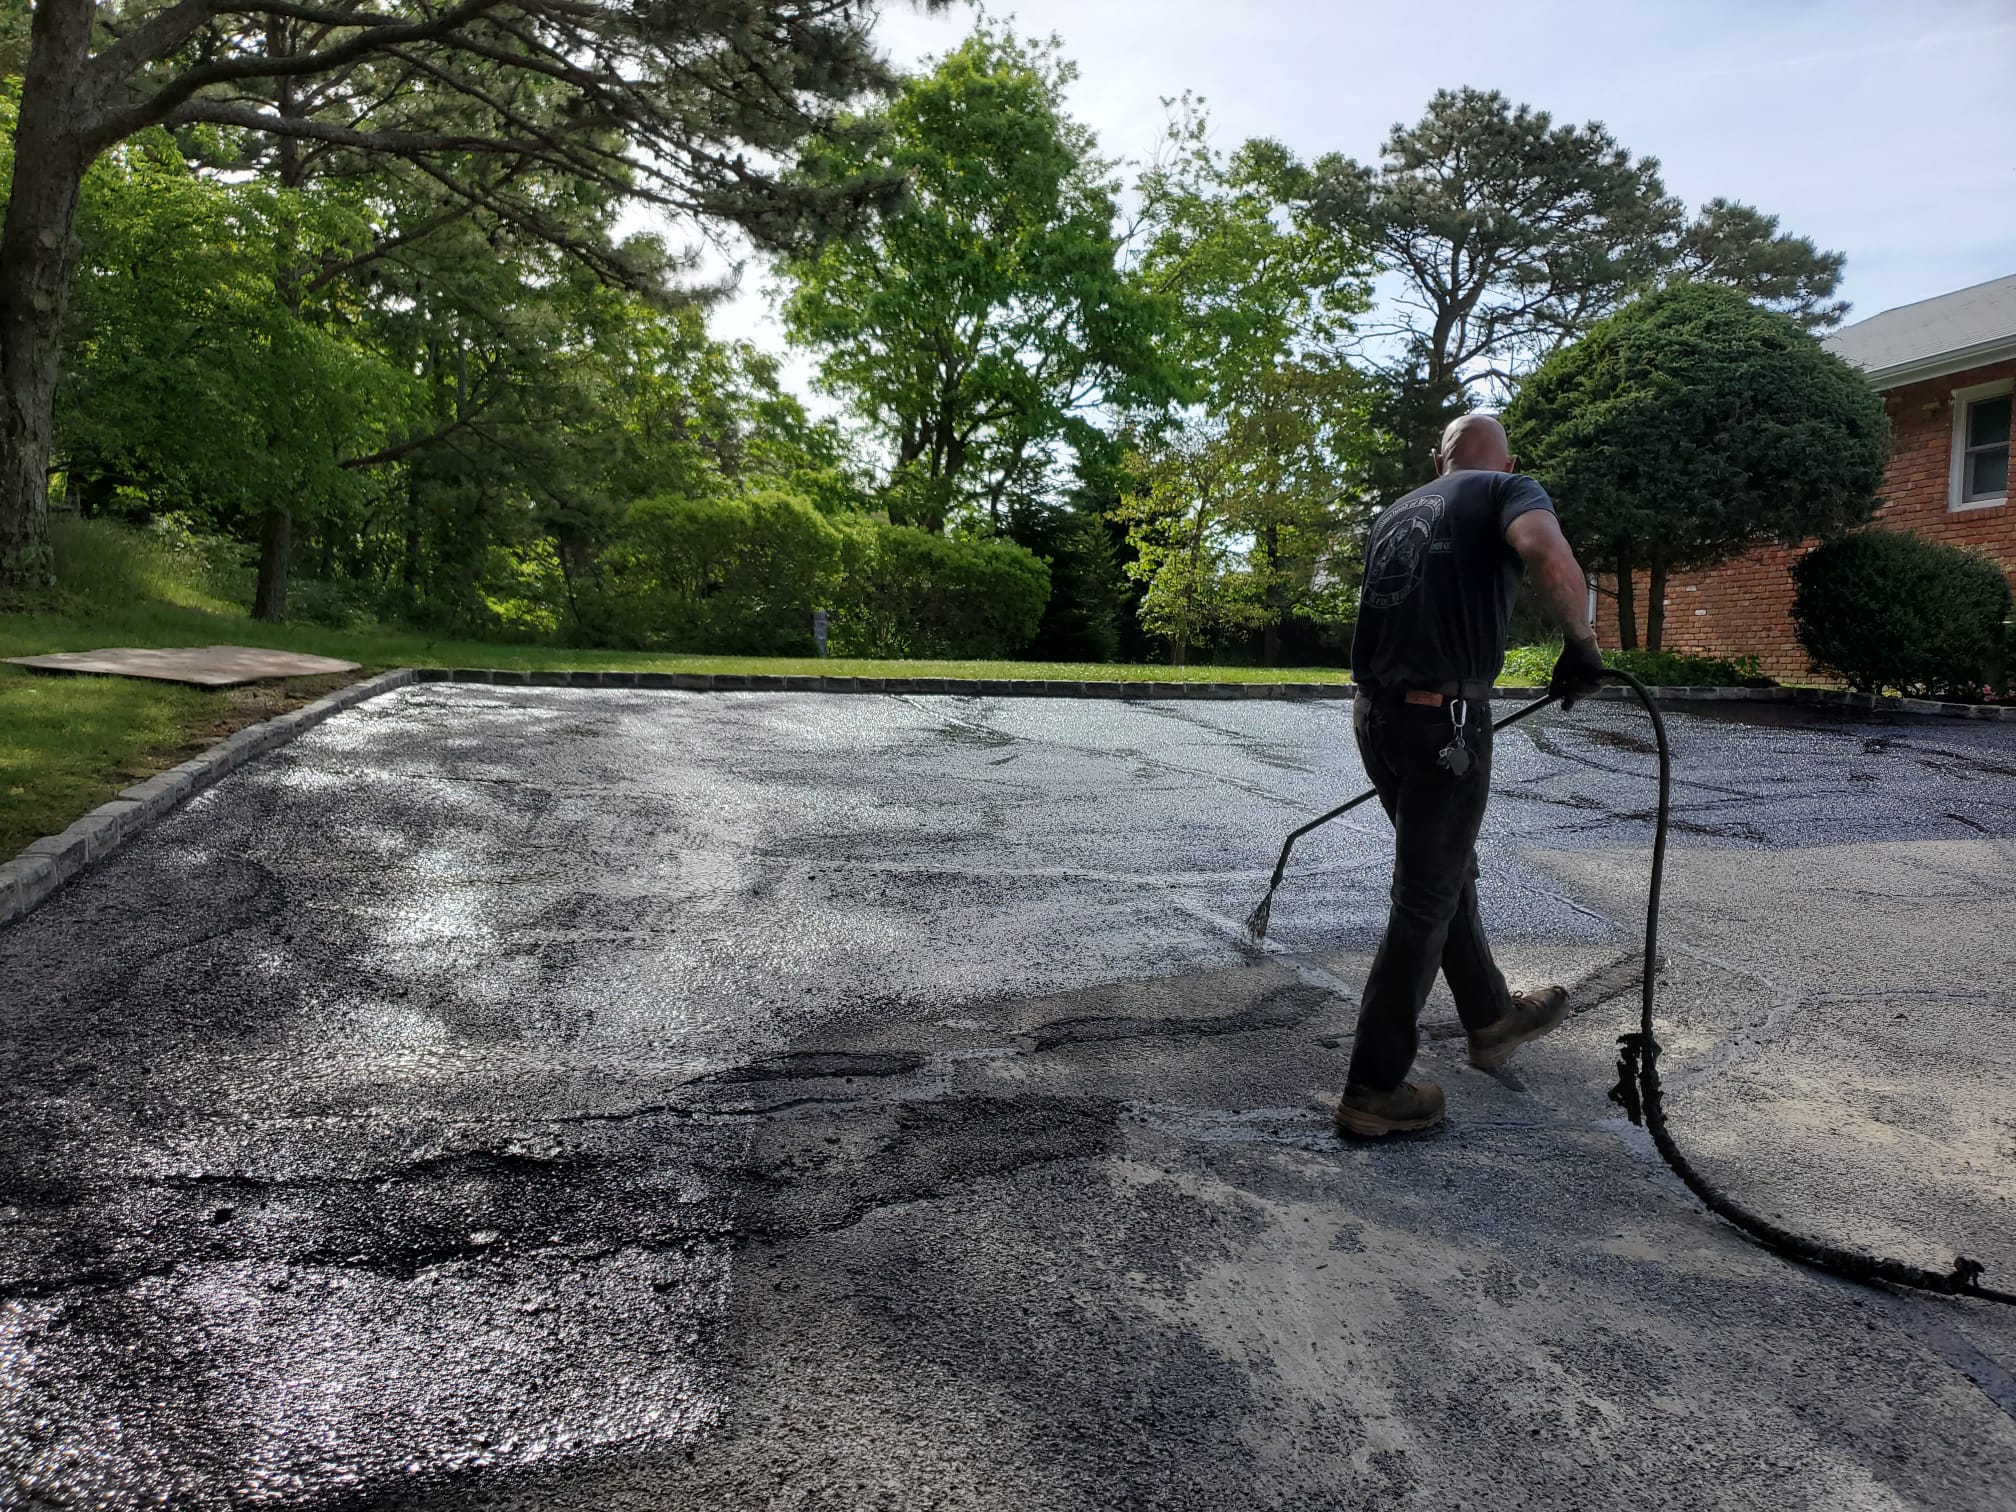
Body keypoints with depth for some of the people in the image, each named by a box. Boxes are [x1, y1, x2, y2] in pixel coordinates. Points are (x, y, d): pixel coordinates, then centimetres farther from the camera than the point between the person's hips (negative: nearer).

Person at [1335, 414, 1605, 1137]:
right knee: (1425, 903, 2)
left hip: (1376, 716, 7)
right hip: (1444, 723, -7)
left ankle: (1491, 1017, 42)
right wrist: (1582, 643, -10)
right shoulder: (1510, 488, 1)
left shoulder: (1393, 513, 21)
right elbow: (1545, 550, -23)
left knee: (1450, 872, 24)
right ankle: (1373, 1090, 9)